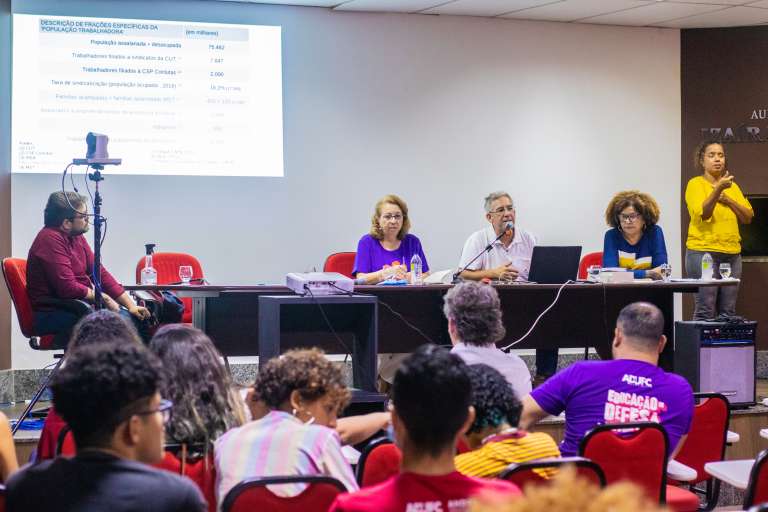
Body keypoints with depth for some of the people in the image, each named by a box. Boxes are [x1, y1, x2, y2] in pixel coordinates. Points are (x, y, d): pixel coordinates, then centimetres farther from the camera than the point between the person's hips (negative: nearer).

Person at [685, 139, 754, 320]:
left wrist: (728, 199, -3)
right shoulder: (695, 184, -1)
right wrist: (717, 189, -27)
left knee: (728, 311, 4)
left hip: (732, 253, 6)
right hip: (703, 251, -5)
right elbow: (702, 214, -16)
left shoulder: (732, 186, 17)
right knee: (705, 310, -10)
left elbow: (748, 217, 11)